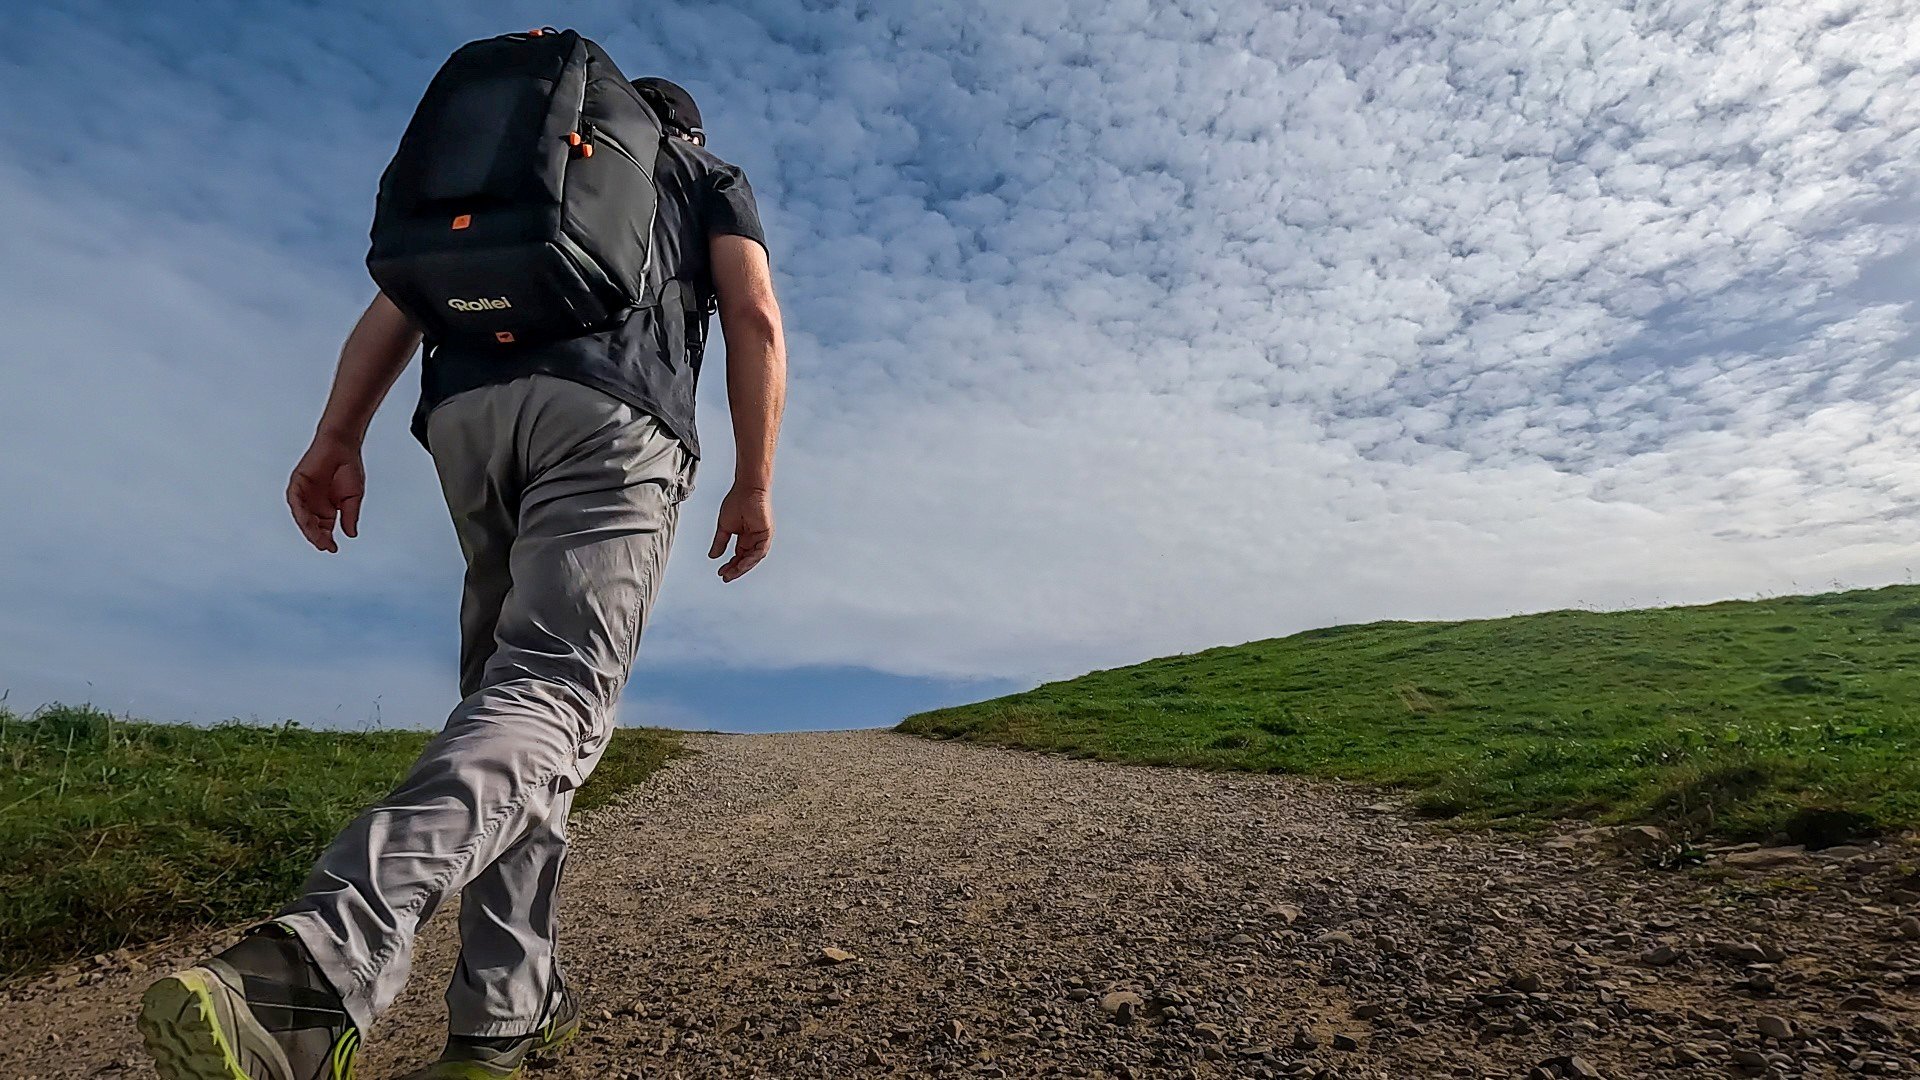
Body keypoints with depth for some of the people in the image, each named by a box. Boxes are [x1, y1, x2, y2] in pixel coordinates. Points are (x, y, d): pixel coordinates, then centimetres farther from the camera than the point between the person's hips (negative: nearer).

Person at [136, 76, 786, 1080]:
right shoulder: (711, 175, 27)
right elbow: (755, 319, 7)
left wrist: (338, 437, 11)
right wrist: (754, 482, 5)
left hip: (467, 411, 5)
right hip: (611, 415, -4)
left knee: (507, 687, 8)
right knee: (553, 698, -16)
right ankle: (315, 973, -36)